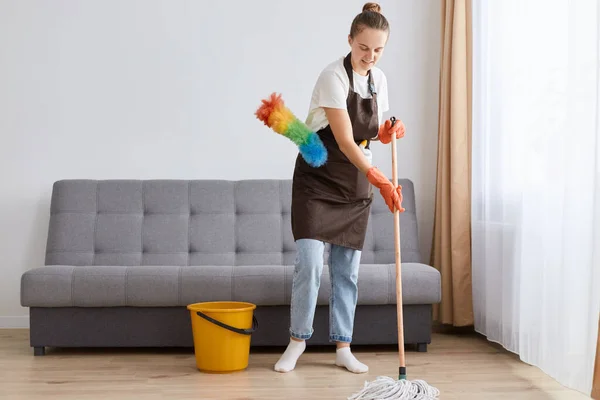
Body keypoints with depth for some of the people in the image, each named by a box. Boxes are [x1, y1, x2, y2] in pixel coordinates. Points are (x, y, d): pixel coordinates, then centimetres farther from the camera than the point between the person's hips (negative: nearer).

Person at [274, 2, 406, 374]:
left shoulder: (379, 79, 3)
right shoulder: (334, 76, -19)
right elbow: (345, 141, -27)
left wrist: (391, 131, -9)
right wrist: (380, 181, -37)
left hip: (356, 185, 6)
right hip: (317, 179, -6)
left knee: (347, 268, 6)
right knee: (310, 263, -12)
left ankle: (343, 348, 14)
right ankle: (298, 341, 6)